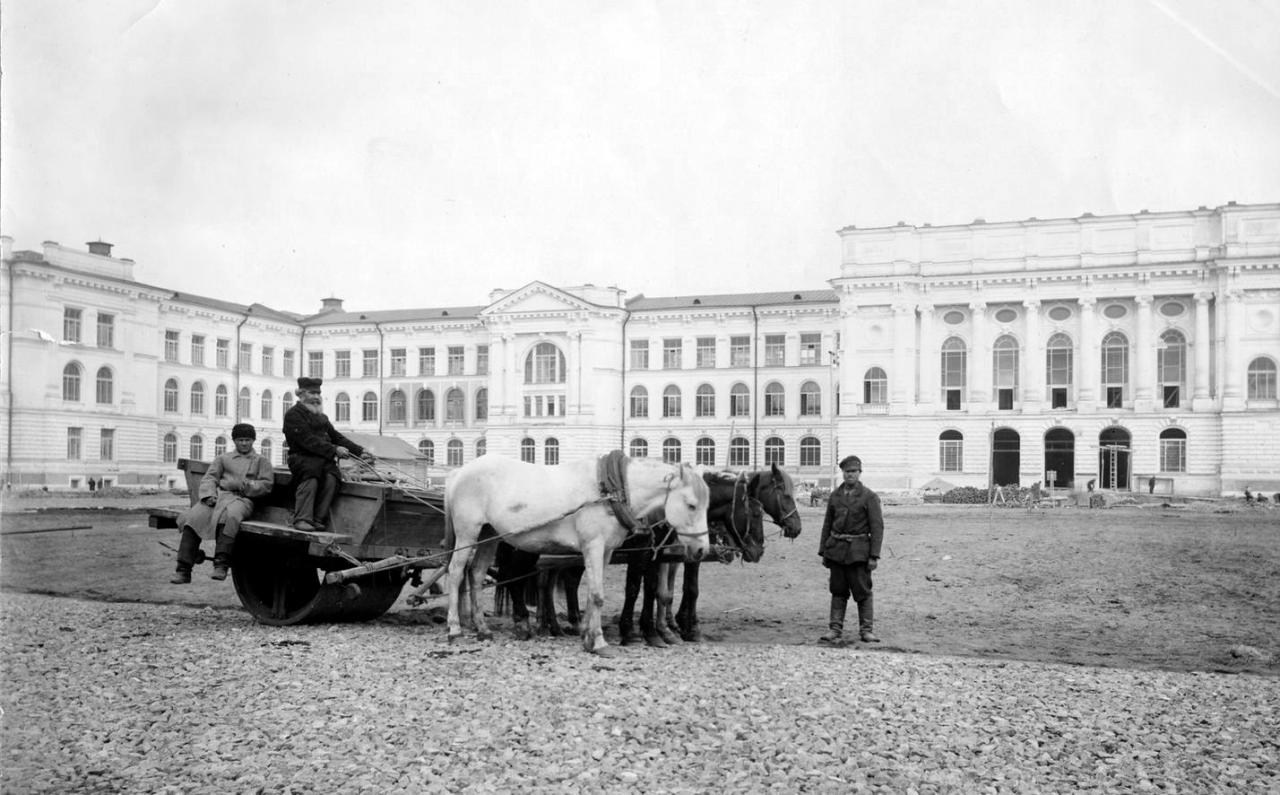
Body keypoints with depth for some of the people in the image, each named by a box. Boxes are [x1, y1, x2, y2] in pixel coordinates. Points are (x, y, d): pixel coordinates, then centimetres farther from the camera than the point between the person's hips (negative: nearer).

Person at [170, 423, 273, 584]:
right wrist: (209, 494, -7)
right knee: (192, 517, -26)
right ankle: (183, 570, -25)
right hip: (219, 495, 2)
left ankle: (221, 564, -42)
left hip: (242, 499, -2)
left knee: (231, 515, -39)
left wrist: (247, 486, -10)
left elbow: (267, 485, 7)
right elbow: (209, 478, 14)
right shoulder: (223, 458, 26)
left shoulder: (261, 461, 21)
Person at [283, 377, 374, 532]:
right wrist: (334, 450, -20)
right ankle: (302, 519, -38)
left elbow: (336, 436, 23)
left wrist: (359, 452, 9)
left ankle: (319, 519, -30)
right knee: (311, 478, -35)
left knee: (331, 478, -26)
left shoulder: (321, 416, 27)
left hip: (324, 459, 5)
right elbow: (308, 440, -12)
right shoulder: (293, 414, 1)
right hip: (302, 457, -5)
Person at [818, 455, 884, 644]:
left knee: (862, 591, 1)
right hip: (836, 549, 4)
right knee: (838, 591, 7)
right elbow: (827, 524, 14)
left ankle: (867, 630, 10)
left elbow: (877, 527, -6)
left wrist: (874, 556, -12)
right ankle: (835, 630, 11)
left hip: (859, 552, -4)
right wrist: (823, 551, 9)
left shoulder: (869, 497, -3)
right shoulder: (835, 496, 10)